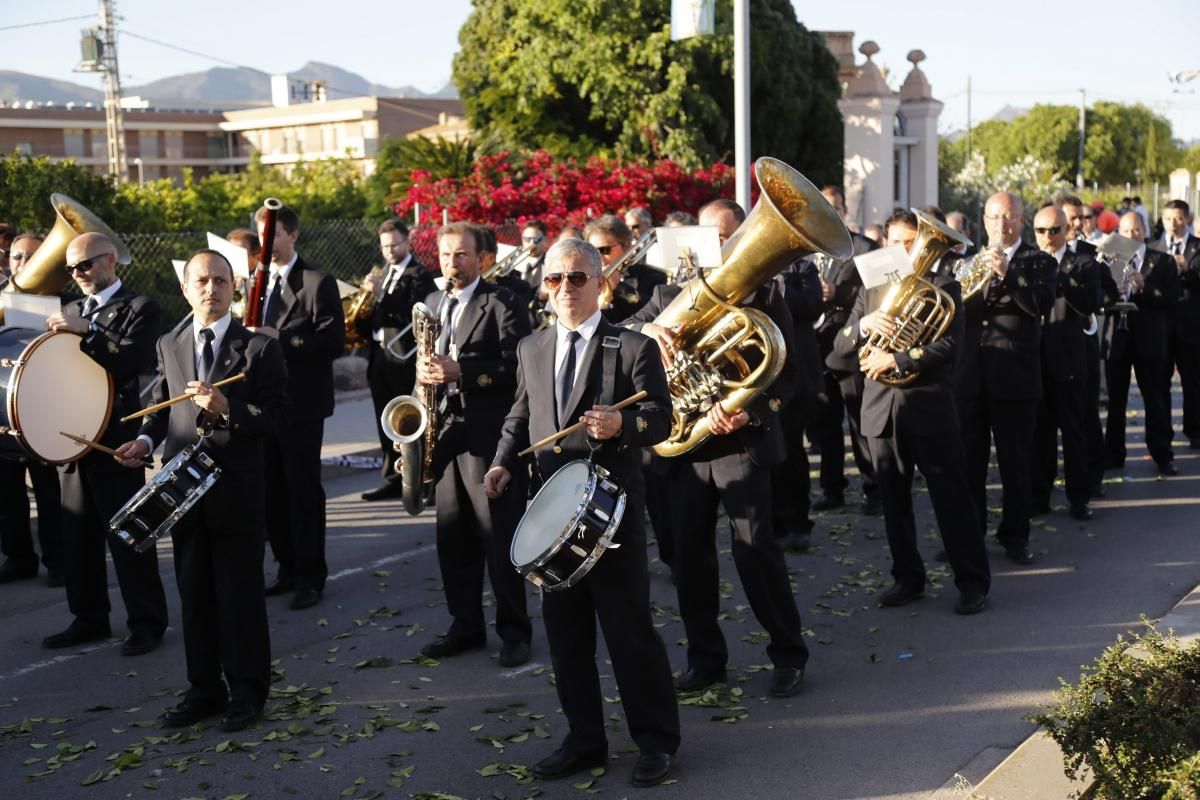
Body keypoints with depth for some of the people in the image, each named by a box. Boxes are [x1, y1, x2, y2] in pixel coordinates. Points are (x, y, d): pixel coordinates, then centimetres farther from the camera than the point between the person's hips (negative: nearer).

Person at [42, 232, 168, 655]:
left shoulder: (139, 308, -4)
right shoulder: (71, 311, 16)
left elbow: (133, 364, -18)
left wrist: (87, 332, -24)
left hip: (116, 438, -7)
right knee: (77, 534, 11)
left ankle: (147, 622, 9)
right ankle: (89, 618, 23)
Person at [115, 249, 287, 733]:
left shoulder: (259, 348, -3)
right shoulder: (168, 346, 11)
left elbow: (275, 418, -8)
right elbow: (160, 408, 15)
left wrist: (228, 409, -22)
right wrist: (146, 440, -4)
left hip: (237, 492, -4)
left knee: (240, 593, 2)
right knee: (193, 593, 10)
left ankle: (246, 692, 15)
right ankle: (204, 689, 22)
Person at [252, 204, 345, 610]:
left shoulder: (318, 283, -6)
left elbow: (333, 341, -14)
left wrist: (282, 339, -22)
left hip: (302, 403, -6)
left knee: (303, 490, -2)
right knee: (272, 490, 11)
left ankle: (311, 575, 8)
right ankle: (288, 568, 23)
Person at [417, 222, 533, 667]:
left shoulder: (503, 305, -5)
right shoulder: (433, 304, 17)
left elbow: (516, 366, -14)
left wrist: (461, 371, -22)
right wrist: (426, 371, 3)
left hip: (489, 434, -7)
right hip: (444, 430, 7)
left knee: (499, 536, -2)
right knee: (453, 537, 10)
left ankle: (514, 630, 8)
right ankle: (465, 626, 20)